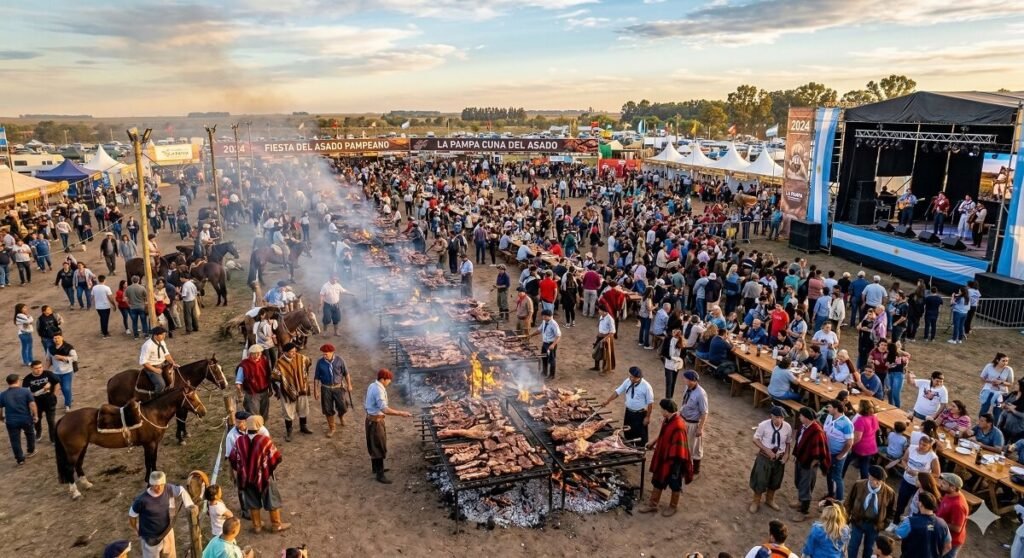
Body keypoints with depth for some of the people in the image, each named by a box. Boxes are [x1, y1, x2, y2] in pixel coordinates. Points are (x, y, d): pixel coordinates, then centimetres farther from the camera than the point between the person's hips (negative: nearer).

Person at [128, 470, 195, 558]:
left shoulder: (169, 489, -17)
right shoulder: (142, 500, -27)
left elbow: (182, 491, 3)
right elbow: (132, 516, -11)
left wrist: (189, 505, -9)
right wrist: (138, 532, 1)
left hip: (168, 534, 4)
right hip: (151, 539, -4)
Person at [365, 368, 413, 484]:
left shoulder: (372, 386, 4)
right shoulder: (379, 390, -27)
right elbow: (385, 409, -36)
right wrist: (401, 413, -34)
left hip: (371, 419, 10)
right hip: (375, 421, -10)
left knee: (374, 445, 22)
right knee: (379, 447, -2)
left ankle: (376, 468, 37)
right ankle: (380, 475, 5)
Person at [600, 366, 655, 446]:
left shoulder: (646, 386, -23)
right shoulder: (627, 381, -8)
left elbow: (650, 403, -16)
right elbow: (618, 391, -1)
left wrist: (647, 417, -13)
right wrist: (607, 401, -10)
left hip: (640, 414, -6)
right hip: (628, 412, 6)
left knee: (640, 435, 9)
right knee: (627, 433, 21)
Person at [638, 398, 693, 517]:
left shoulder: (678, 426, -30)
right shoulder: (667, 420, -3)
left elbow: (678, 448, -26)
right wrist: (653, 442, 23)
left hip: (673, 460, -9)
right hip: (663, 457, 9)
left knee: (675, 485, 15)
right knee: (658, 481, 19)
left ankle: (673, 506, 35)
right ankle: (652, 505, 33)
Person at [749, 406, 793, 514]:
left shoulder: (787, 427, -11)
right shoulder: (764, 425, -20)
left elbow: (788, 442, 4)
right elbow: (756, 439, -11)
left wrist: (786, 454, -10)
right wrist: (767, 450, -21)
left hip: (779, 458, 3)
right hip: (764, 457, -3)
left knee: (775, 480, 19)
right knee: (760, 480, 5)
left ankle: (769, 500, 44)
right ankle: (756, 502, 27)